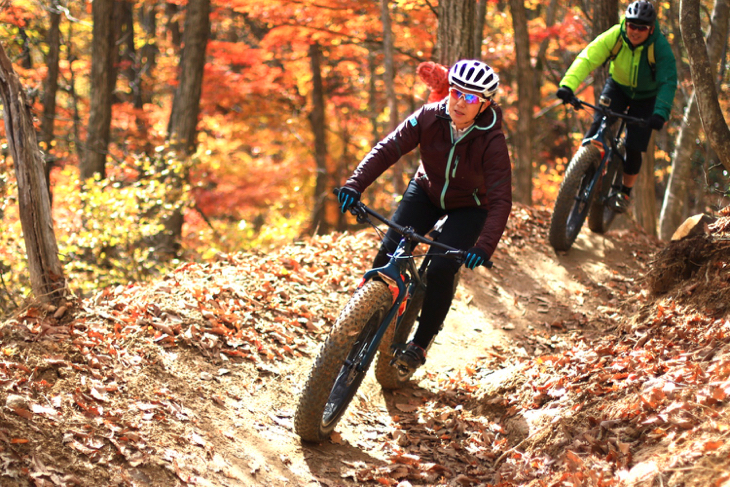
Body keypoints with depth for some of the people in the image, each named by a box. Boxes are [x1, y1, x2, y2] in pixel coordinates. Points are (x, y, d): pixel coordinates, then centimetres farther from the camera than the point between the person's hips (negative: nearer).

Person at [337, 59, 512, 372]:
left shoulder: (492, 141, -30)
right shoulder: (430, 118, -23)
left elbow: (500, 201, -34)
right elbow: (388, 149, -24)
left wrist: (484, 247, -48)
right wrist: (355, 185, -40)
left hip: (469, 206, -3)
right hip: (427, 191, 3)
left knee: (442, 270, -19)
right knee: (390, 251, -14)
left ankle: (420, 345, 0)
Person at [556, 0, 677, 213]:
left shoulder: (660, 47, -30)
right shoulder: (615, 36, -26)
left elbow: (668, 82, -36)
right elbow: (587, 58, -34)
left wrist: (660, 113, -53)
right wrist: (568, 84, -51)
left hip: (646, 97, -1)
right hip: (618, 86, 2)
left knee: (634, 148, -7)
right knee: (599, 123, -25)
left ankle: (625, 191, 16)